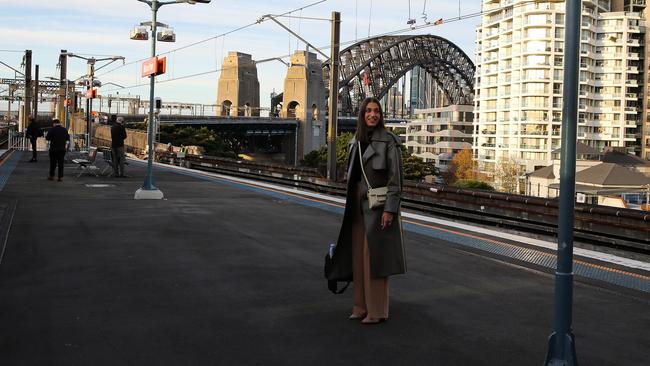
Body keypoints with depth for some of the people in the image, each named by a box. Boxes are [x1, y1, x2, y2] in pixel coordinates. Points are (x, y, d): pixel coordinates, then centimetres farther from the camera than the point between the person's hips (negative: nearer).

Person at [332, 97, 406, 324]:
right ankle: (362, 305, 19)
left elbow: (396, 177, -12)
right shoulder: (356, 142, 11)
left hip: (378, 205, -7)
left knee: (374, 256, -4)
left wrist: (389, 209, -18)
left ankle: (377, 310, 4)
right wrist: (349, 205, 14)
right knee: (358, 255, 9)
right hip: (358, 206, 7)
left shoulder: (389, 141, -8)